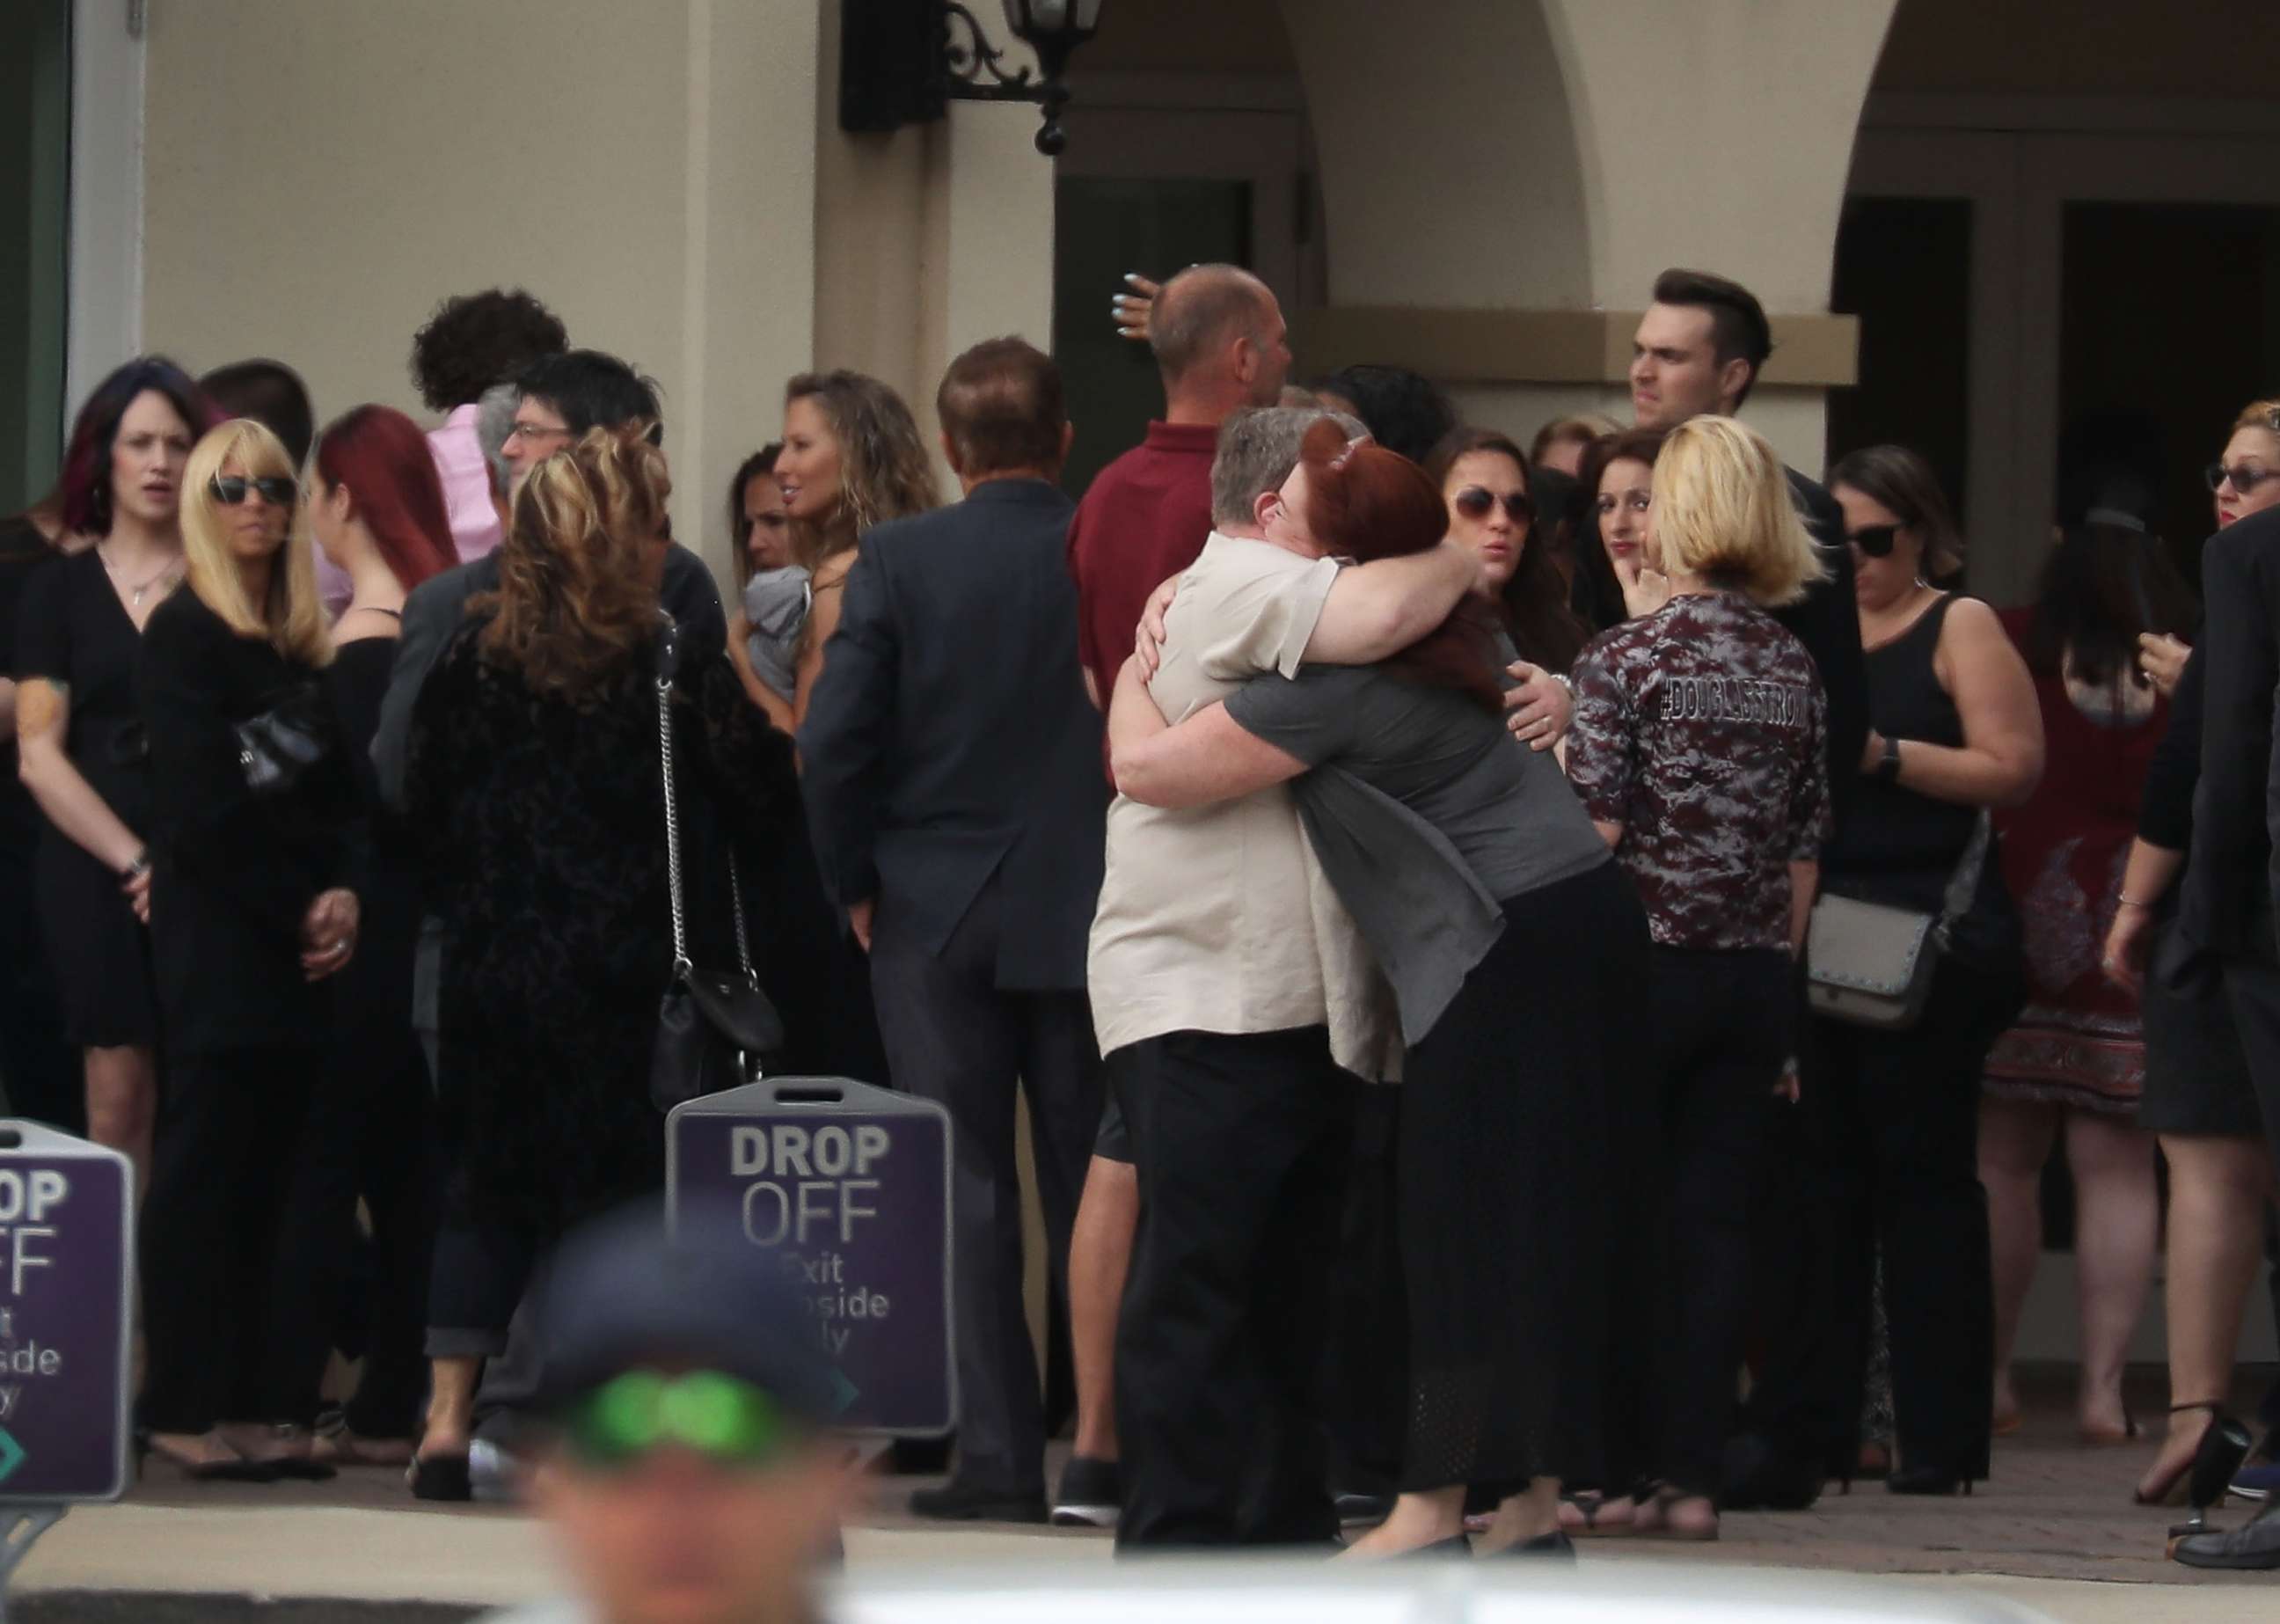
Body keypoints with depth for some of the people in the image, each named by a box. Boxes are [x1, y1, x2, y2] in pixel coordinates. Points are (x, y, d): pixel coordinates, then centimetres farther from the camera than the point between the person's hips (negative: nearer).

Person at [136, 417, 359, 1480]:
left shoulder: (303, 645, 16)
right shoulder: (184, 636, -2)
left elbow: (341, 794, 11)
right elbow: (205, 810, -10)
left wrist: (344, 898, -6)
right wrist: (300, 906, -9)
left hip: (298, 949, 6)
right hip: (216, 944, -6)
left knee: (283, 1180, 2)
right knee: (207, 1168, -5)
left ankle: (270, 1403, 3)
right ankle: (187, 1409, -3)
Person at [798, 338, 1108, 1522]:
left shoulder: (899, 560, -7)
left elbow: (833, 742, -12)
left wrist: (856, 886, 1)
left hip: (936, 920, -1)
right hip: (1093, 922, 1)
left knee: (967, 1192, 3)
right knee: (1094, 1192, 9)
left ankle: (998, 1455, -1)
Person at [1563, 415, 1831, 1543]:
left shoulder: (1626, 658, -9)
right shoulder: (1795, 671, 7)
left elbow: (1593, 833, -11)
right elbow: (1806, 850, 9)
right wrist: (1775, 964, 16)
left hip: (1647, 958, -4)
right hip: (1756, 978, 5)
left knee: (1617, 1220, 2)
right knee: (1715, 1218, 6)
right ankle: (1691, 1474, 5)